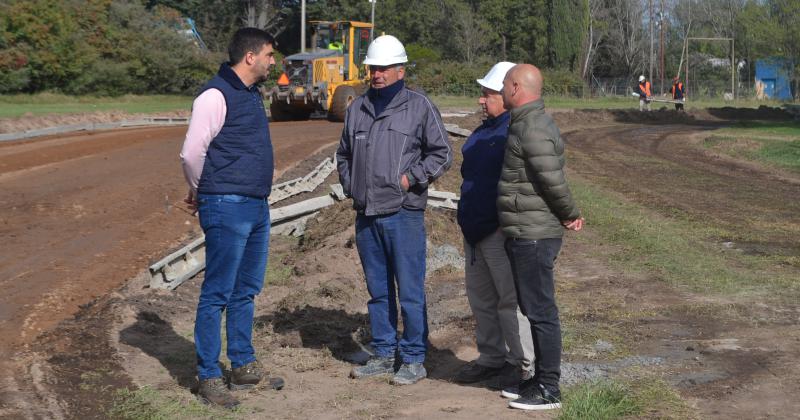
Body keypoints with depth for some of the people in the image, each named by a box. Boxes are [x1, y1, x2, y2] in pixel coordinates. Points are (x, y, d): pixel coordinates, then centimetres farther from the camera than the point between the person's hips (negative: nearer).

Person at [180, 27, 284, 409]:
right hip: (228, 209, -9)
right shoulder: (216, 95, -14)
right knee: (217, 295, -2)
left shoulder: (251, 94, 15)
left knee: (246, 292, 16)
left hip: (257, 208, 9)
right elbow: (191, 153, -15)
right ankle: (209, 378, 6)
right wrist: (201, 193, 2)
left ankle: (244, 365, 27)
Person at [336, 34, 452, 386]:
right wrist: (350, 186, 11)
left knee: (410, 291, -1)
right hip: (366, 215, 5)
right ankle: (383, 354, 24)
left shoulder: (419, 106, -2)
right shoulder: (357, 108, 13)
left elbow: (442, 154, -1)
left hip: (403, 214, -5)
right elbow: (343, 154, 24)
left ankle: (413, 359, 8)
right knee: (378, 290, 13)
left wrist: (411, 178, -9)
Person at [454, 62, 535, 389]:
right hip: (474, 228, 10)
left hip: (502, 232, -10)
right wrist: (467, 220, 23)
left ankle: (520, 364, 10)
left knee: (511, 299, -1)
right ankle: (491, 358, 27)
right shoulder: (485, 130, 15)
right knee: (481, 298, 15)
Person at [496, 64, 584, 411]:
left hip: (532, 236, -11)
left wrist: (570, 215, -5)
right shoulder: (527, 124, 15)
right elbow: (550, 182, 17)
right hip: (527, 235, 11)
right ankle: (540, 379, 28)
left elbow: (554, 181, -20)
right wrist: (567, 216, 9)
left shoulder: (533, 130, -19)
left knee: (540, 311, -3)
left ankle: (549, 390, 5)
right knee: (534, 309, 17)